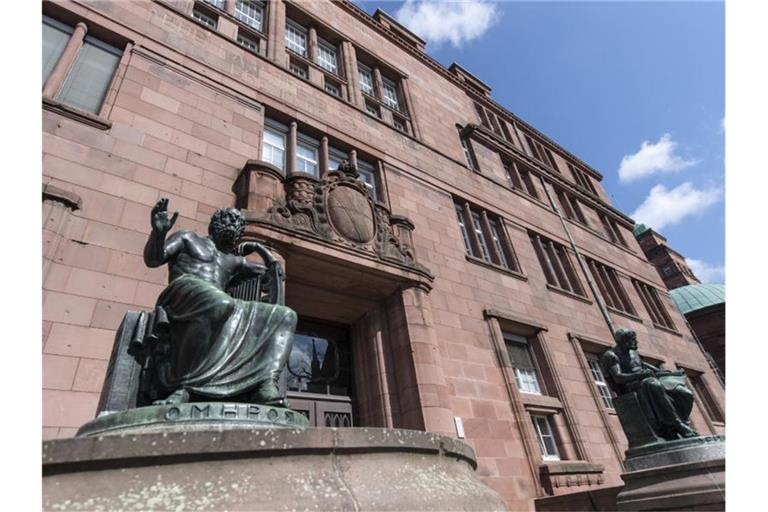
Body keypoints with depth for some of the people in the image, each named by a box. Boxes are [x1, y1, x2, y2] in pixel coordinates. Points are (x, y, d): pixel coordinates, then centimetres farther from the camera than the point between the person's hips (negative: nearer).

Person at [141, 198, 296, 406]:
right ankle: (183, 388, -36)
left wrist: (260, 248, 37)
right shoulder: (188, 238, 25)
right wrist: (159, 232, -9)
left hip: (223, 306, 5)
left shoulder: (234, 261, 35)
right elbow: (152, 259, 9)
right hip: (185, 293, -5)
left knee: (286, 316, -11)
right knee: (222, 303, -42)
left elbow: (275, 273, 42)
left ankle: (267, 385, -32)